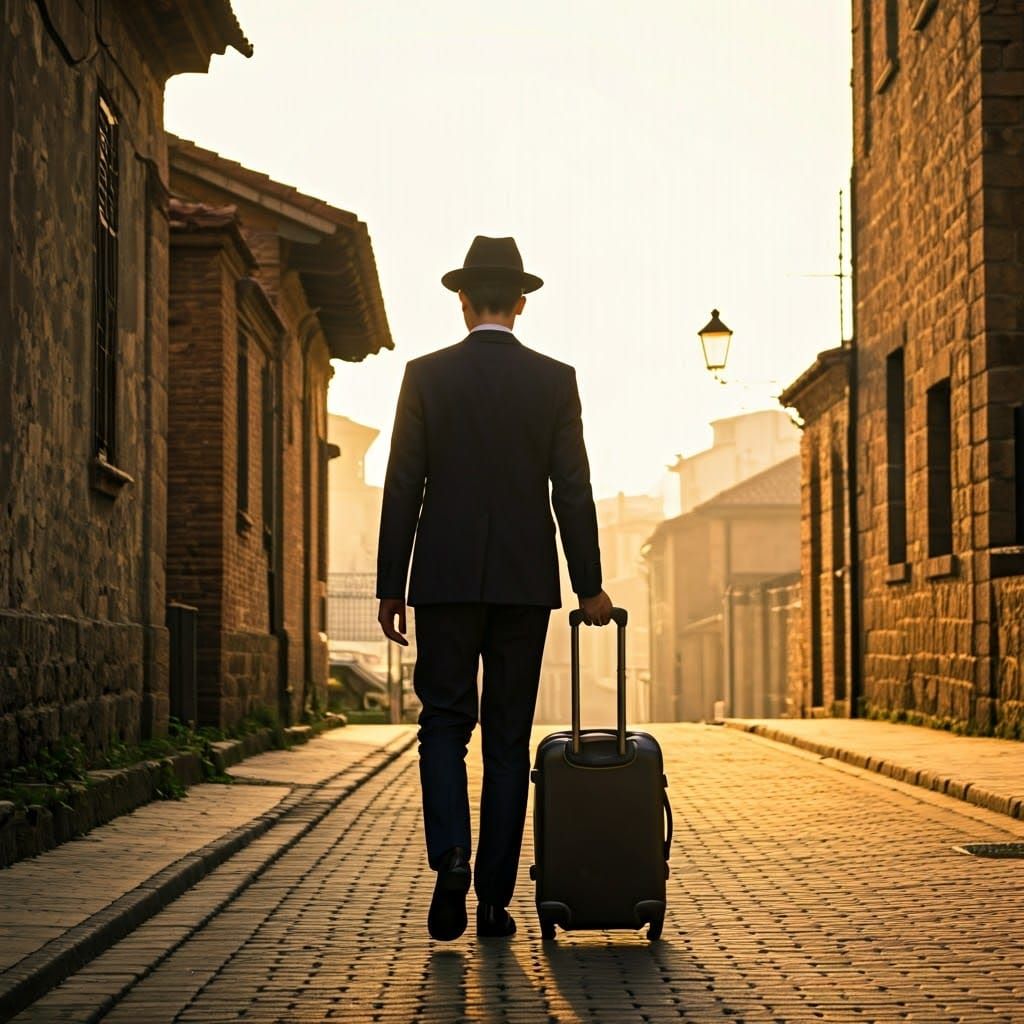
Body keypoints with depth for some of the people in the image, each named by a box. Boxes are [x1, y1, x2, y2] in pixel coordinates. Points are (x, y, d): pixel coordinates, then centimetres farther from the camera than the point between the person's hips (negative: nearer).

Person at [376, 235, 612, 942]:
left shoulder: (426, 376, -1)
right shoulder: (555, 380, 1)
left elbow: (403, 487, -2)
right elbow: (573, 491, -1)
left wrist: (391, 587, 3)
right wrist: (591, 587, 5)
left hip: (445, 579, -1)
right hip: (525, 583, 1)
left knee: (445, 725, 8)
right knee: (508, 738, 7)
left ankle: (451, 857, -16)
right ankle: (495, 899, 8)